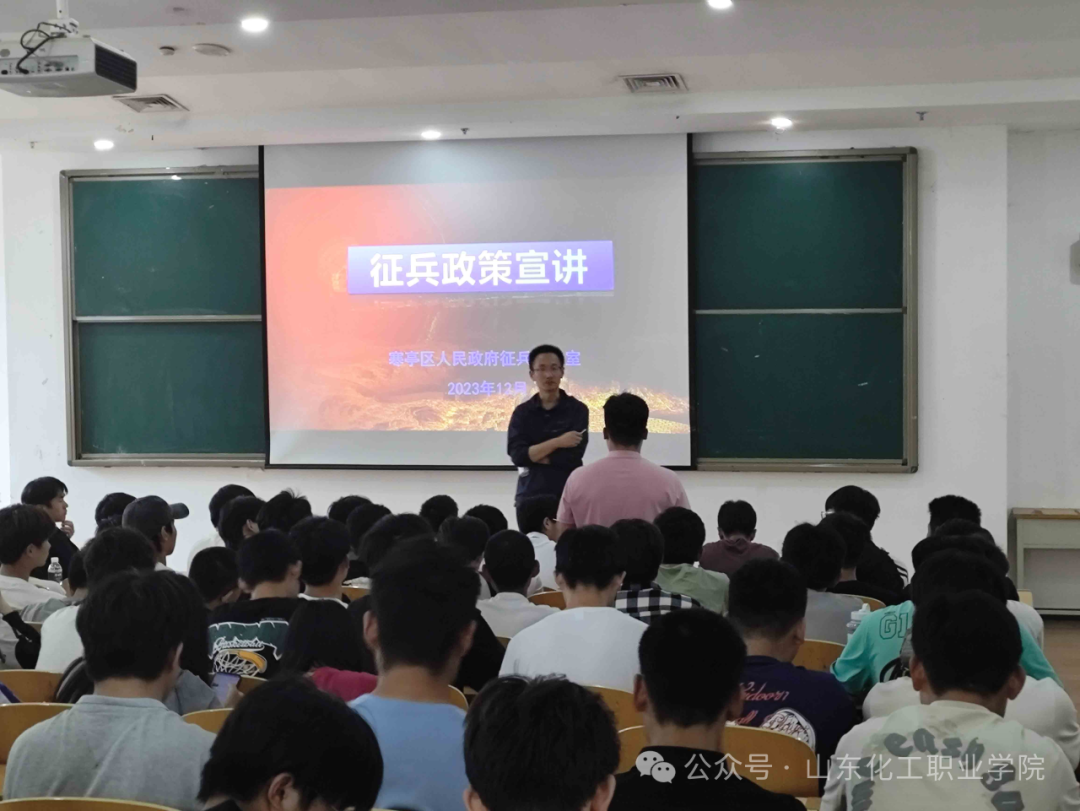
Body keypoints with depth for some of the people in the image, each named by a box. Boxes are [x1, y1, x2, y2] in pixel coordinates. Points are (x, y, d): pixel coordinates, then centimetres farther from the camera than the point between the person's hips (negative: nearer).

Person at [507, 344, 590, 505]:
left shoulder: (578, 410, 0)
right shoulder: (522, 412, 7)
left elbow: (572, 457, -9)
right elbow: (517, 455, -6)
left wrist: (531, 456, -6)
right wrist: (557, 442, -13)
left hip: (568, 496, -2)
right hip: (530, 496, 2)